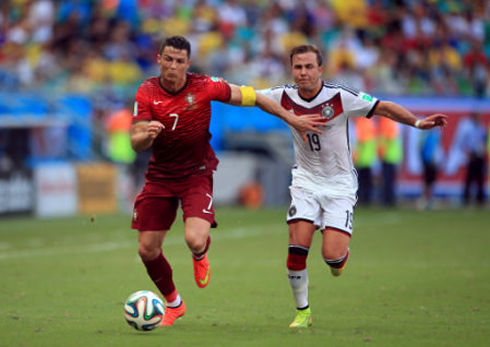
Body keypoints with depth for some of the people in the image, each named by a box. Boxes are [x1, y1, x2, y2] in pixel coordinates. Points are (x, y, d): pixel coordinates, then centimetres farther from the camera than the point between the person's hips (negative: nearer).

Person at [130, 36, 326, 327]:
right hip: (160, 176, 3)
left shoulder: (205, 87, -12)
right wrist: (147, 135, -37)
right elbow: (136, 144, -13)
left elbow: (251, 97, -1)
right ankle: (173, 303, 29)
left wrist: (292, 119, 2)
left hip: (197, 174, -2)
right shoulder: (147, 93, -9)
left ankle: (200, 256, 17)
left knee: (195, 240, -25)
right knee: (147, 249, 1)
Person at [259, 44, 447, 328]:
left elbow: (384, 108, -12)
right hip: (306, 181, 2)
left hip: (339, 184, -2)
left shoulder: (341, 97, -16)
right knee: (297, 247, -13)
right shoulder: (285, 97, -8)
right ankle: (302, 311, 6)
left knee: (332, 256, -14)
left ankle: (342, 254, 26)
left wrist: (417, 122, -23)